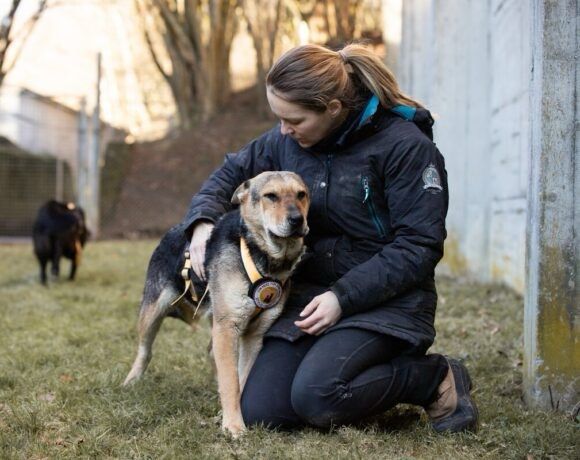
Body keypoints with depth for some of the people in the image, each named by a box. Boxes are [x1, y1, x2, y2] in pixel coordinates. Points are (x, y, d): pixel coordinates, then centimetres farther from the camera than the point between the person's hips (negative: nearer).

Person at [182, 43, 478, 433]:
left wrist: (344, 297, -21)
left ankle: (436, 378, -5)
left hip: (386, 299, -6)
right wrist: (203, 220, -1)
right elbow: (234, 172, 20)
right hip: (310, 293, 6)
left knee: (315, 398, -29)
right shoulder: (287, 141, 4)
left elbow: (419, 245, -16)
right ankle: (364, 380, 14)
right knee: (259, 412, -11)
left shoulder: (405, 145, -15)